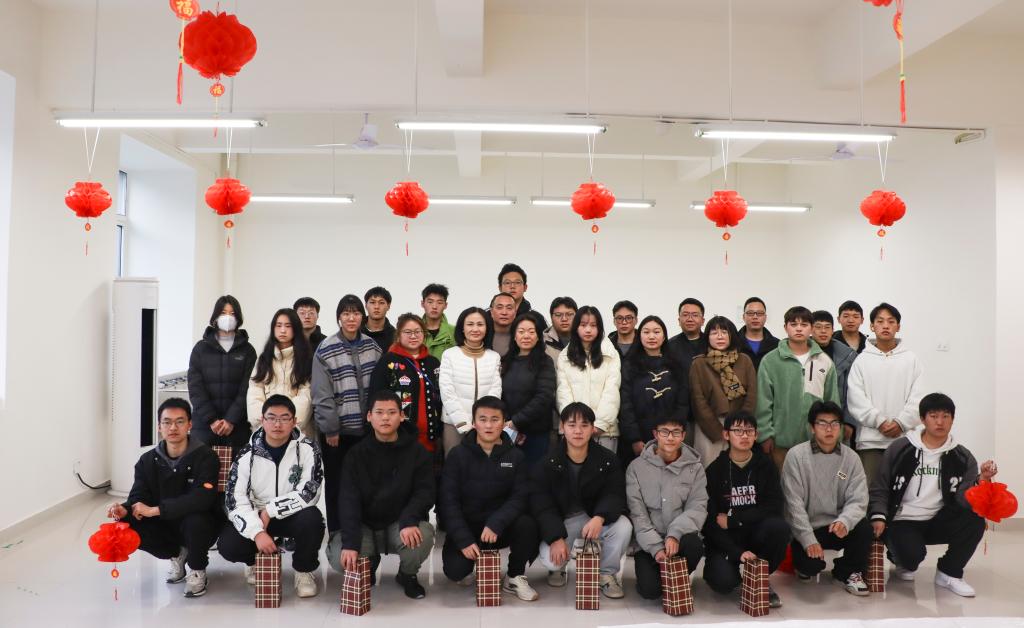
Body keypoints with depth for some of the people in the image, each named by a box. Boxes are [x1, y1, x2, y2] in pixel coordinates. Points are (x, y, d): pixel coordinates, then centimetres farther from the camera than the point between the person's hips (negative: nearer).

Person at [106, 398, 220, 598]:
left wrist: (156, 510, -30)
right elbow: (138, 497, -4)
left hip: (198, 525, -5)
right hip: (165, 526, 5)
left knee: (196, 521, -37)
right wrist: (125, 510, -29)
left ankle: (197, 569, -4)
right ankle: (177, 554, 8)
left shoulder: (205, 456, -17)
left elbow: (203, 498, -31)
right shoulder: (148, 460, -1)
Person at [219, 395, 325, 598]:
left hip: (293, 516, -2)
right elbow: (235, 500, -13)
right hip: (256, 517, 2)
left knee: (312, 518, -34)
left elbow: (309, 493, -19)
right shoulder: (248, 455, -6)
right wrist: (257, 532, -28)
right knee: (227, 545, -23)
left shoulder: (307, 449, -12)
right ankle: (256, 560, 14)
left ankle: (305, 570, -4)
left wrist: (270, 511, -20)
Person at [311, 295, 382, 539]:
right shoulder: (325, 350, -8)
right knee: (336, 482, 6)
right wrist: (330, 428, -10)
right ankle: (337, 534, 17)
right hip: (337, 428, -3)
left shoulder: (372, 346, 5)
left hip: (366, 427, 3)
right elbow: (322, 395, -9)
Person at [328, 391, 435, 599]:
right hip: (365, 526, 1)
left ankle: (408, 574, 4)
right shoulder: (356, 454, -3)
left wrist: (409, 521, -30)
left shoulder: (417, 452, -3)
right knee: (339, 557, -27)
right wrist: (350, 542, -25)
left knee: (423, 536, -33)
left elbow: (424, 492, -10)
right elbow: (349, 500, -11)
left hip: (402, 524, -1)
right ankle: (367, 566, 13)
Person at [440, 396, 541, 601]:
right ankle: (472, 561, 13)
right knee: (455, 570, -26)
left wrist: (496, 523, -26)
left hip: (501, 526, 1)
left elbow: (520, 497, -8)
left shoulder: (515, 456, 0)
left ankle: (515, 577, -2)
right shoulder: (458, 455, -4)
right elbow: (448, 500, -8)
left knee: (527, 525, -29)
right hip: (466, 526, -1)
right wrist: (464, 540, -18)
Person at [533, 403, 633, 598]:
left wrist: (600, 518, -35)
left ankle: (607, 573, 0)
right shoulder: (548, 463, -10)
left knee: (623, 526, -29)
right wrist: (556, 538, -27)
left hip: (596, 518, 1)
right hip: (561, 522, -1)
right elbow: (541, 506, -13)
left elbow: (614, 495, -13)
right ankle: (558, 568, 14)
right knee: (549, 558, -28)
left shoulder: (607, 460, -7)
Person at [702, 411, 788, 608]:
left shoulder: (766, 466, 2)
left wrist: (732, 520, -15)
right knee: (723, 581, -29)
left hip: (756, 534, 2)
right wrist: (737, 553, -23)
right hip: (725, 541, -2)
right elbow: (710, 520, -10)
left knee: (779, 526, -29)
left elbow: (774, 508, -10)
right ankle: (715, 566, 10)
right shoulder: (715, 470, -4)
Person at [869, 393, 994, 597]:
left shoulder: (962, 457, 1)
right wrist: (879, 516, -12)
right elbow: (880, 487, 2)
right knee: (912, 553, -32)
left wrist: (981, 480, -27)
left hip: (938, 521, 3)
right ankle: (906, 564, 10)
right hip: (903, 521, -3)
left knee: (975, 521, -25)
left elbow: (964, 499, -10)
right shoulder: (900, 448, -4)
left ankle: (949, 573, -1)